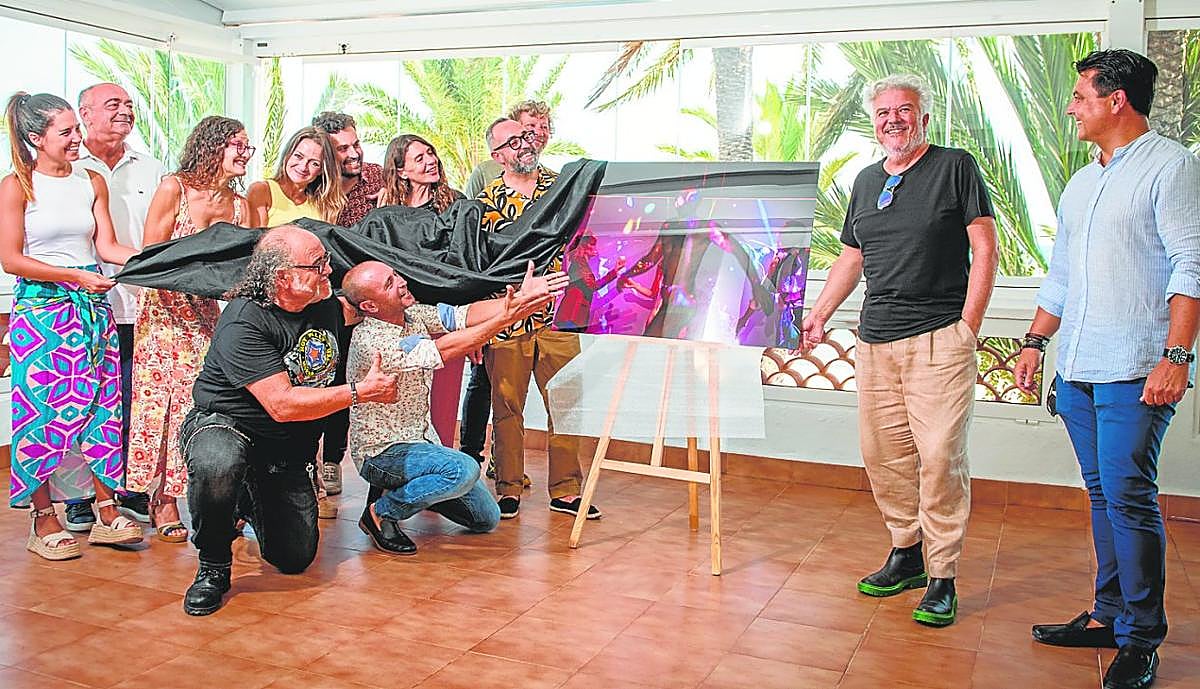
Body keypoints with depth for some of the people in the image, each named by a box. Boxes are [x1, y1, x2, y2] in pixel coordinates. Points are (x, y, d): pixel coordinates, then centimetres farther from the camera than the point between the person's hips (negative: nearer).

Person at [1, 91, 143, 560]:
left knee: (100, 405, 3)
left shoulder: (92, 182, 11)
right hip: (41, 311, -4)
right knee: (43, 411, -1)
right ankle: (43, 521, 12)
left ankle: (107, 513, 11)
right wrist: (75, 276, -14)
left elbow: (106, 247, 7)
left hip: (92, 309, 4)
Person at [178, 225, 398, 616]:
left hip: (289, 449, 6)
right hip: (224, 424, -6)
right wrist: (361, 392, -24)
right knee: (217, 468, -42)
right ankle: (213, 567, -14)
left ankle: (249, 504, 35)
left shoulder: (326, 304, -3)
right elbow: (283, 405, -29)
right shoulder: (243, 323, -25)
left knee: (296, 559, 2)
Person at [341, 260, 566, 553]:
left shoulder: (413, 314, -2)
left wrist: (521, 297, -28)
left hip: (422, 439, 8)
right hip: (383, 453, -8)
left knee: (487, 518, 10)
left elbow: (464, 315, -13)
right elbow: (441, 351, -32)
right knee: (464, 469, -35)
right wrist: (504, 319, -37)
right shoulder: (369, 340, -25)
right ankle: (381, 512, -11)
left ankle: (403, 488, 21)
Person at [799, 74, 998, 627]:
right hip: (875, 341, 6)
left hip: (939, 340, -6)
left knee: (940, 457, -8)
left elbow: (985, 250, -3)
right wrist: (819, 313, 15)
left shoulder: (956, 167, 0)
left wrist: (968, 326, -9)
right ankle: (907, 553, 24)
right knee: (883, 454, 8)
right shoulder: (866, 181, 17)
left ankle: (942, 578, 3)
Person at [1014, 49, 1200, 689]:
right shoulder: (1081, 183, 20)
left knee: (1128, 496, -7)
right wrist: (1035, 340, 19)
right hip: (1076, 368, 7)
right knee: (1103, 495, 12)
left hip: (1134, 371, -7)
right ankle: (1108, 615, 21)